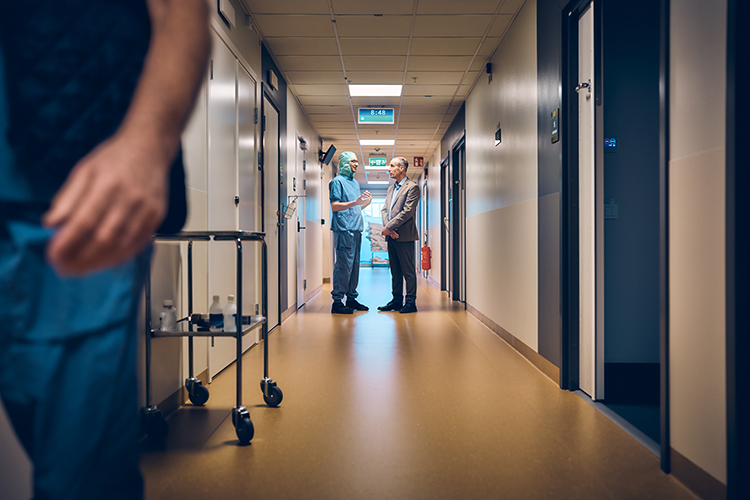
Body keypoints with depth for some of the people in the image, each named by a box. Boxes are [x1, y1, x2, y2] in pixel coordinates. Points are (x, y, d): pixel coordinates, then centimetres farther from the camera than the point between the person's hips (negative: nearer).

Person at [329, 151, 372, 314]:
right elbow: (335, 206, -14)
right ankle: (337, 301, -4)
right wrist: (355, 202, -23)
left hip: (356, 230, 9)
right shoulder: (337, 181, -4)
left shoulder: (355, 183, 22)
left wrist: (366, 202, 9)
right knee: (343, 265, -9)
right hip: (343, 229, -9)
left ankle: (351, 298, 18)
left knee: (354, 265, 11)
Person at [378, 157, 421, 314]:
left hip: (404, 236, -8)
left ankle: (411, 303, 2)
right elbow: (384, 209, 13)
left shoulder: (412, 187, -6)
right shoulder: (391, 188, 19)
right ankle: (397, 300, 19)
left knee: (408, 271, -3)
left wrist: (388, 226, -15)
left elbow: (407, 212, -15)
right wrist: (388, 228, -5)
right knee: (395, 270, 12)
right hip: (391, 236, 8)